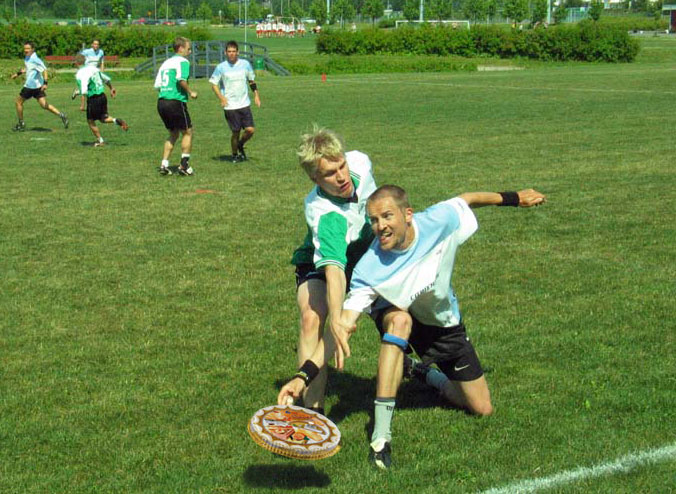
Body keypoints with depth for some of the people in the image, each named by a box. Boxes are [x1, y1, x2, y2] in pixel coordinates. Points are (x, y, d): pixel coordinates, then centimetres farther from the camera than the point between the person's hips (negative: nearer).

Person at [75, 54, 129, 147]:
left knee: (91, 121, 10)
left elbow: (84, 91, -25)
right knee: (103, 118, 16)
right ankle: (117, 121, -12)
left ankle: (100, 140, 15)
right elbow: (106, 78, 21)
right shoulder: (93, 68, 9)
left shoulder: (80, 74, -14)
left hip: (93, 99, -7)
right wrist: (111, 88, 36)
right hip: (102, 95, 7)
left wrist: (82, 105, -24)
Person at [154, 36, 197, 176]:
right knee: (187, 132, 6)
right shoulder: (183, 61, -5)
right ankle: (184, 165, 3)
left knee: (173, 133, 18)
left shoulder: (166, 63, 19)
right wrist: (190, 92, -8)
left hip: (161, 101, 8)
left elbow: (157, 84, 17)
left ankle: (164, 165, 10)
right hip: (176, 101, -8)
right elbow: (181, 79, -21)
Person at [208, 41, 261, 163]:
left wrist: (256, 95, 8)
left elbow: (252, 81, 17)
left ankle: (240, 146, 24)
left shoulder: (245, 64, 4)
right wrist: (221, 98, -10)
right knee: (235, 132, -2)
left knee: (250, 130, -7)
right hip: (230, 106, -2)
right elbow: (214, 84, 4)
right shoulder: (221, 67, -3)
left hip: (244, 104, 2)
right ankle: (235, 155, 21)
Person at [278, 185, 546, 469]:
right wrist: (304, 375, -50)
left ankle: (428, 376, 34)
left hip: (445, 324, 4)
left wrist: (512, 198, 7)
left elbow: (466, 199, -7)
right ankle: (380, 435, -39)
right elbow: (343, 325, -39)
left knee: (482, 410, 2)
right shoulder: (369, 269, -35)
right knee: (399, 319, -42)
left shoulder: (438, 221, -29)